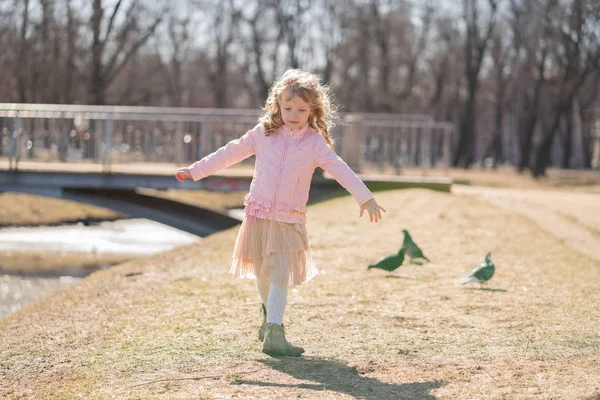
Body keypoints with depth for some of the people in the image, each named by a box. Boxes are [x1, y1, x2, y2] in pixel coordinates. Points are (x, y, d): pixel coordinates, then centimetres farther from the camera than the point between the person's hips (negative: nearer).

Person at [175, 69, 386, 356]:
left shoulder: (315, 143, -2)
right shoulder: (263, 133, 4)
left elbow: (340, 170, -9)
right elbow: (230, 154, 11)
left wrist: (365, 198, -20)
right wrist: (195, 171, 13)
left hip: (289, 221, -2)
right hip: (258, 214, 2)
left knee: (280, 275, -11)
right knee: (263, 273, 13)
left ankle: (274, 333, -12)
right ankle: (269, 314, 38)